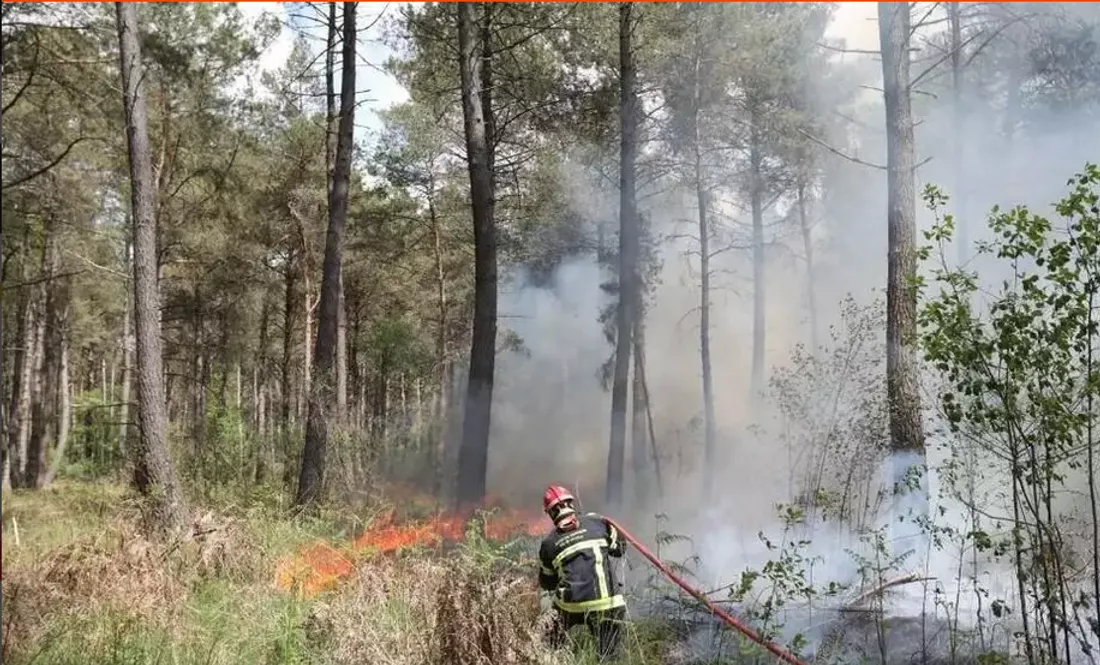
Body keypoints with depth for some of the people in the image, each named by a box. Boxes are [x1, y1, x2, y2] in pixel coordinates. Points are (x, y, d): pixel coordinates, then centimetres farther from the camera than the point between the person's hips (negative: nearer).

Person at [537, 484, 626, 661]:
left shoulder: (549, 543, 7)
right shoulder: (596, 521, 4)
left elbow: (547, 584, 17)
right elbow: (618, 549, 15)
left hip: (571, 606, 1)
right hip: (608, 605, 0)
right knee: (608, 657, 14)